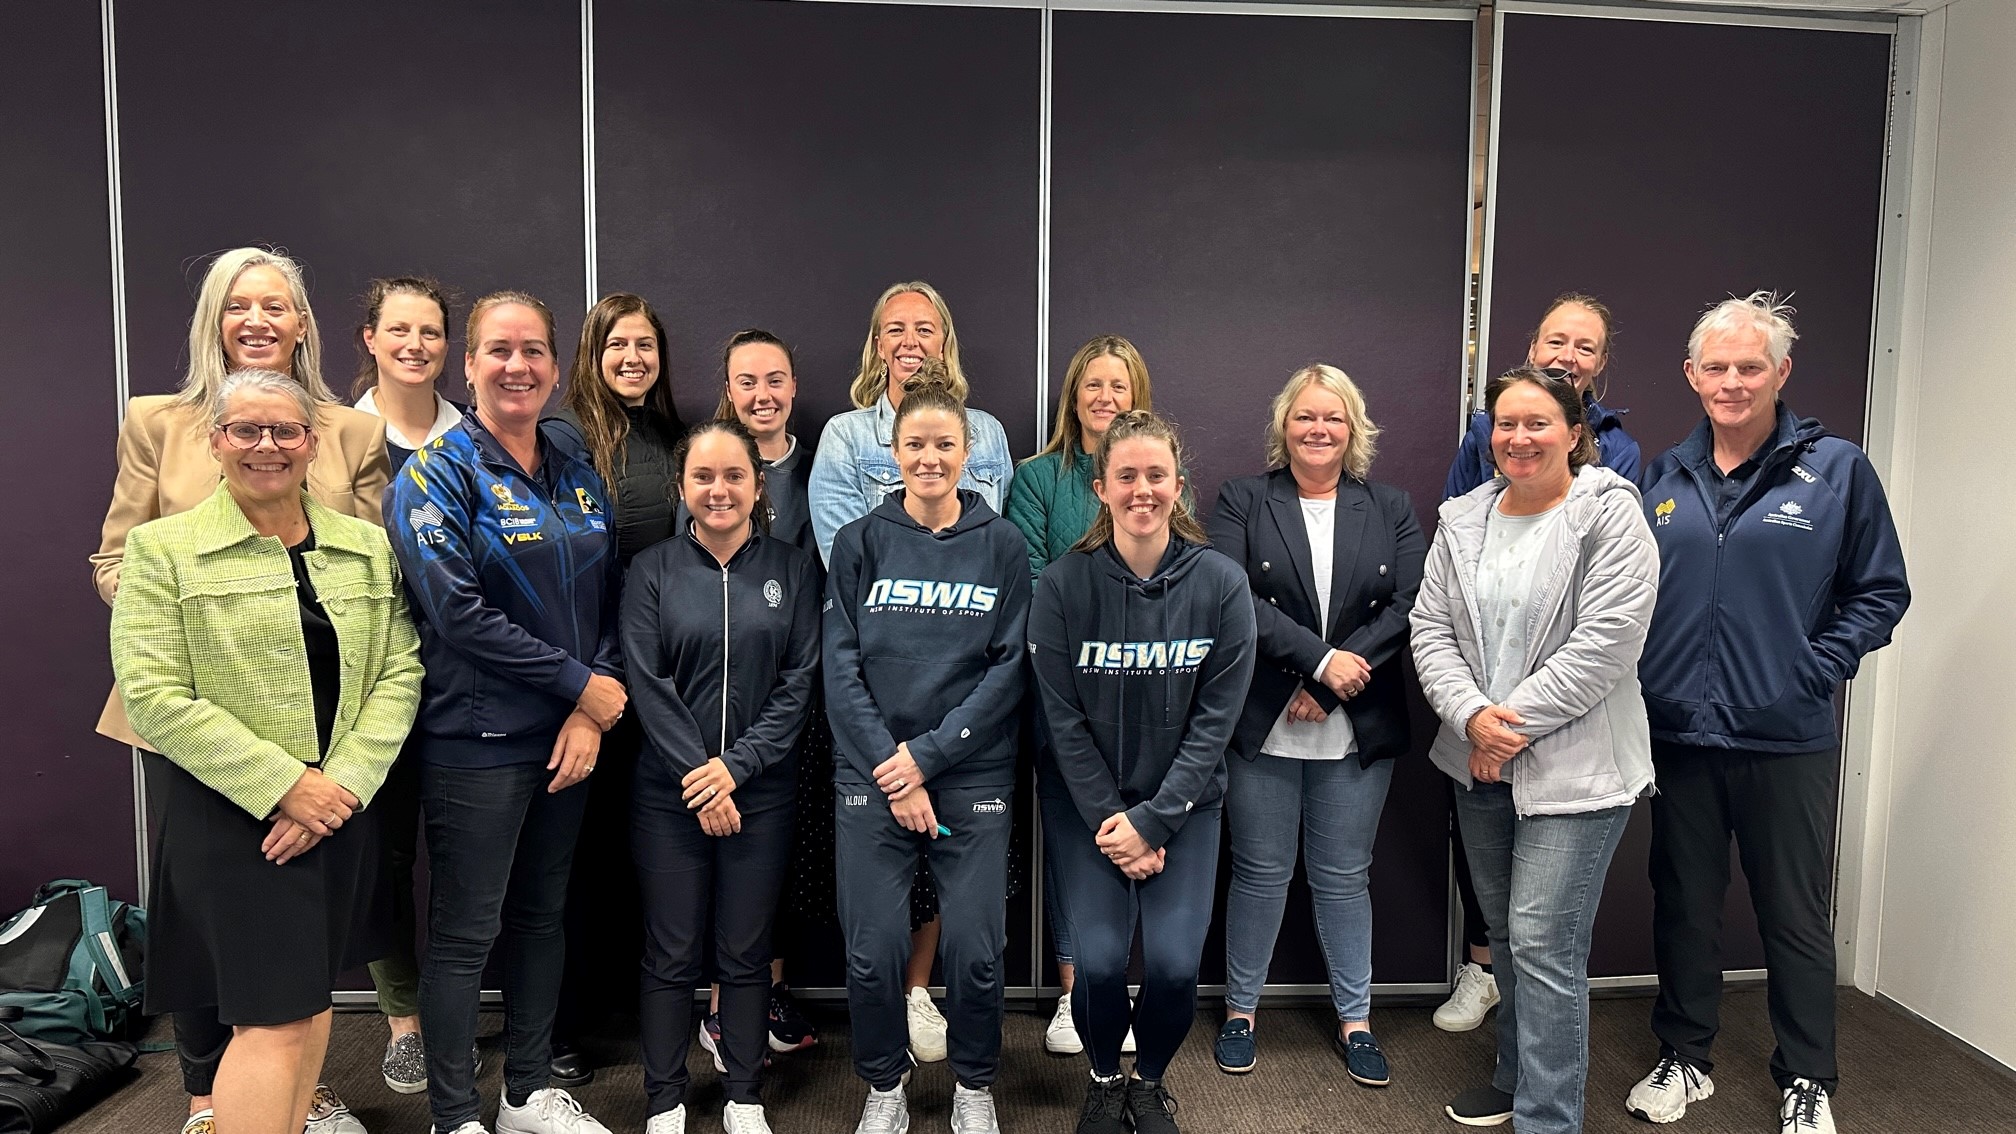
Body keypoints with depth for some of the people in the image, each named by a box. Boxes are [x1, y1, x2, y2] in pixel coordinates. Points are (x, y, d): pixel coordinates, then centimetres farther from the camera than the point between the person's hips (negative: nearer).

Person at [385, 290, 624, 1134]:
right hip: (475, 741, -6)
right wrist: (580, 682, -15)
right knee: (466, 932, 5)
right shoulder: (439, 471, -9)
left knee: (542, 914, 16)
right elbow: (455, 610, -18)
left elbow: (607, 597, 7)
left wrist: (591, 712, -6)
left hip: (567, 735, 6)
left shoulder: (577, 473, 9)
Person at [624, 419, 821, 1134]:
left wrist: (735, 766, -11)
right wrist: (697, 778, -13)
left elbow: (800, 680, -2)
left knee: (746, 953, 9)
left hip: (762, 792, 1)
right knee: (671, 954, 7)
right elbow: (646, 683, -5)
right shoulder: (652, 571, 2)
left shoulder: (791, 570, 3)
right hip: (669, 792, 0)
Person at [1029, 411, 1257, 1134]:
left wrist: (1152, 819, -13)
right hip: (1091, 805, 0)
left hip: (1186, 803, 1)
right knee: (1099, 961, -10)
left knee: (1174, 964, -10)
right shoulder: (1063, 585, -9)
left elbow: (1216, 718, -8)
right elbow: (1063, 718, -7)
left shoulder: (1220, 583, -8)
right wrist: (1110, 819, -11)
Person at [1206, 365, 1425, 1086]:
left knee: (1344, 876, 13)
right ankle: (1240, 1011, 26)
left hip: (1358, 730, 2)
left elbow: (1407, 607, -4)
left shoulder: (1392, 510, 7)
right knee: (1261, 873, 9)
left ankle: (1354, 1019, 28)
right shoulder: (1243, 501, 1)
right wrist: (1319, 659, -19)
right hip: (1261, 727, -1)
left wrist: (1326, 689, -14)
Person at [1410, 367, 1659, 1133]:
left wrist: (1513, 725, -15)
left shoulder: (1610, 515, -9)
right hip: (1479, 764, 6)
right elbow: (1431, 630, 3)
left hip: (1574, 768, -6)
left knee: (1544, 944, -6)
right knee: (1506, 933, 18)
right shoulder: (1462, 521, 8)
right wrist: (1472, 717, -13)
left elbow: (1604, 643, -17)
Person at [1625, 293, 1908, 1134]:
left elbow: (1880, 592, 1)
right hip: (1677, 736, 3)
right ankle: (1684, 1058, 31)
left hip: (1787, 742, -3)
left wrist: (1816, 669, -10)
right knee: (1683, 906, 14)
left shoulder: (1837, 470, -2)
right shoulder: (1664, 478, 7)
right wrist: (1639, 684, 0)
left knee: (1795, 916, 9)